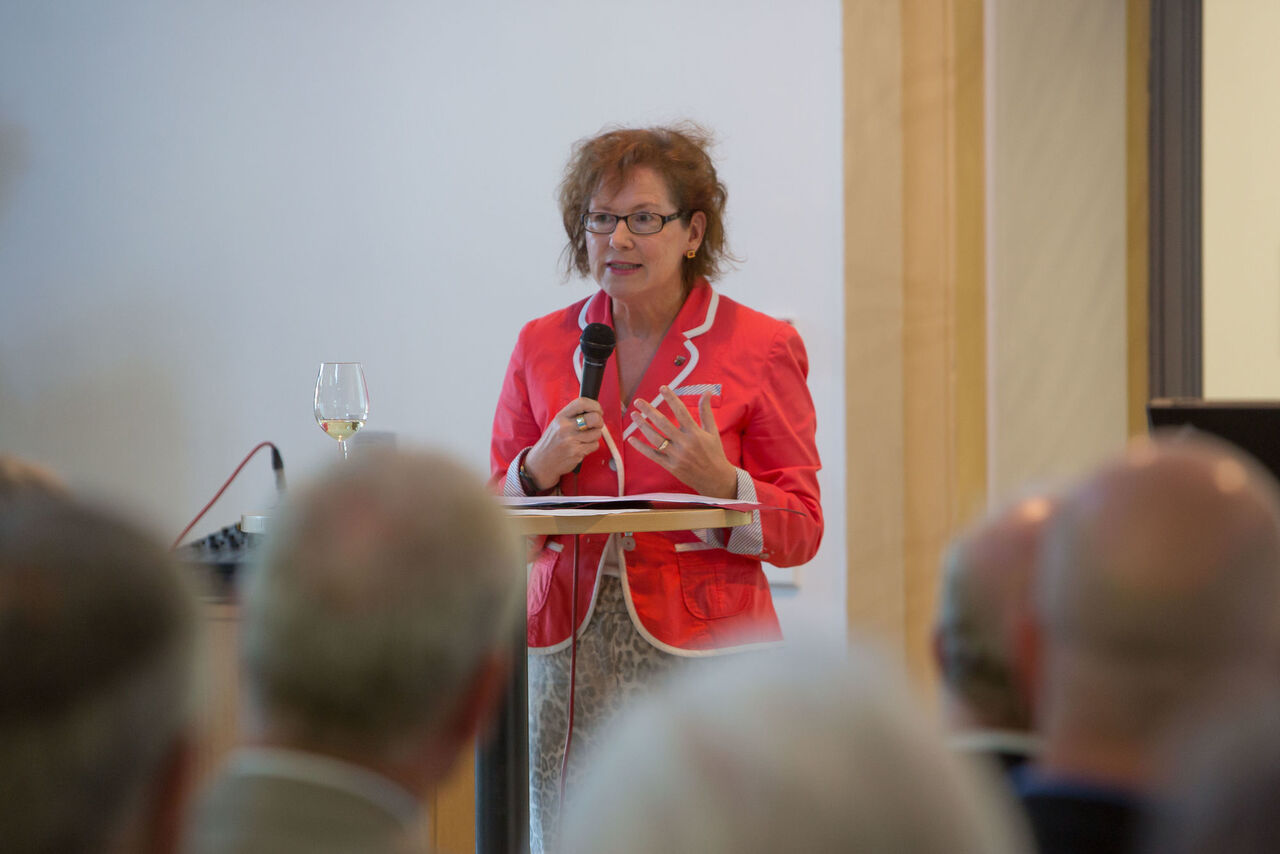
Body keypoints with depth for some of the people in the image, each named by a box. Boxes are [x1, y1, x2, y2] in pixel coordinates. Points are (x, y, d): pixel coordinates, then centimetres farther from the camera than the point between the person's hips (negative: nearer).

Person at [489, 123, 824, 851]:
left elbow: (799, 535, 2)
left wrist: (720, 482, -16)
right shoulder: (543, 346, 12)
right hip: (570, 652, 3)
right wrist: (541, 469, -5)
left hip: (701, 655, -2)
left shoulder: (761, 347, 4)